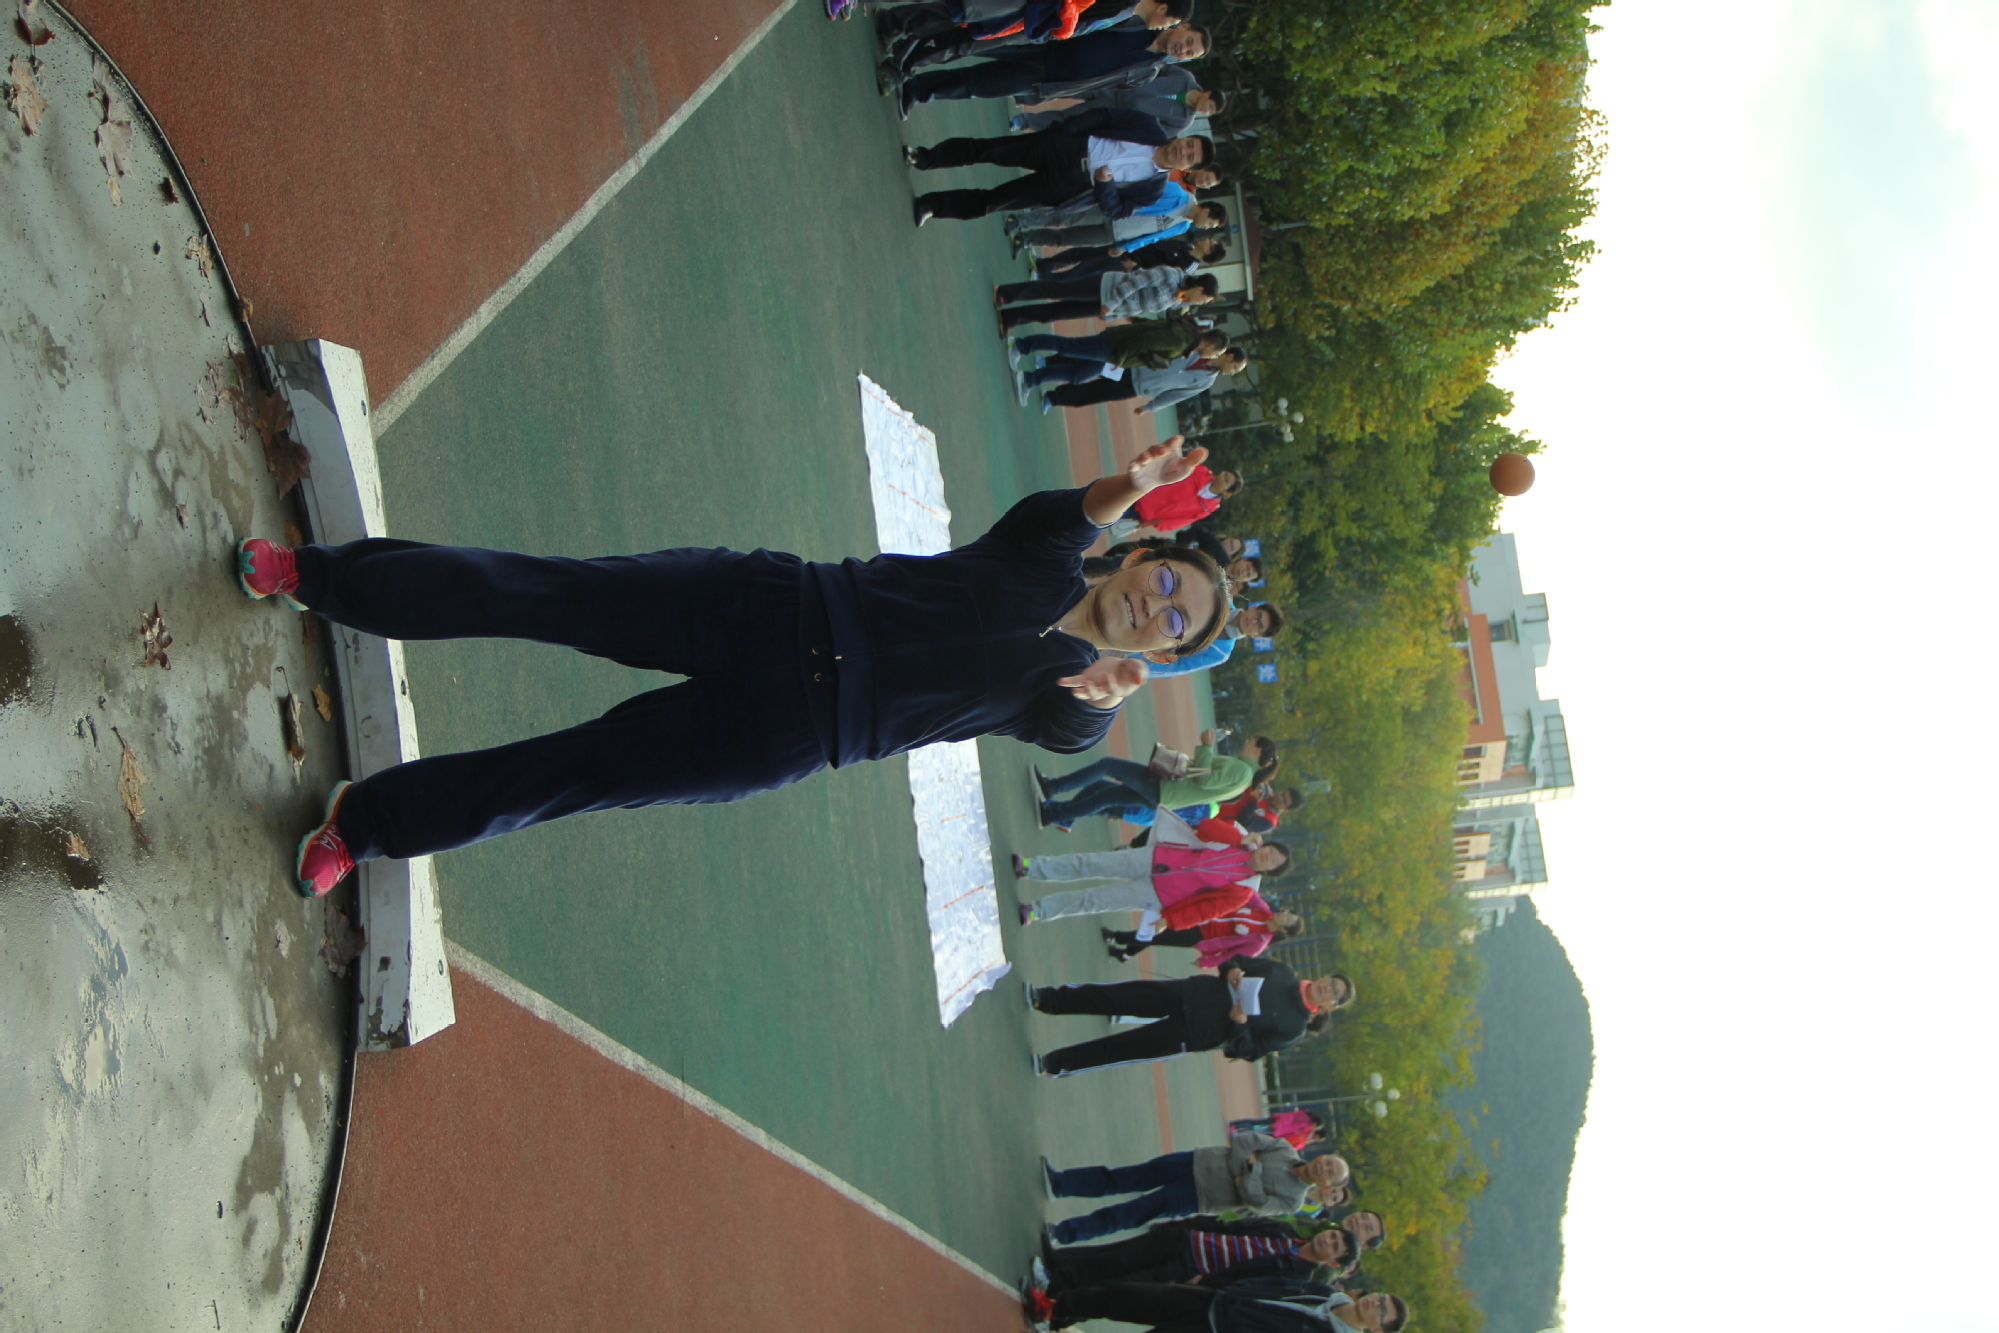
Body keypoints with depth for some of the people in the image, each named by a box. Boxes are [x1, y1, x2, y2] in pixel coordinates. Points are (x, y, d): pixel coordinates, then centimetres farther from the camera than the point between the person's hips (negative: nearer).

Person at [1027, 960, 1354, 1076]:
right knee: (1119, 995, -7)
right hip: (1192, 992, 4)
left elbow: (1249, 1051, -7)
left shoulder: (1294, 1028, -5)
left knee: (1121, 1048, -8)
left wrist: (1239, 1025, -23)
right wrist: (1231, 970, -7)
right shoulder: (1283, 973, 7)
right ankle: (1047, 998, 1)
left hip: (1195, 1034, -4)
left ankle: (1055, 1064, 2)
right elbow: (1237, 961, 14)